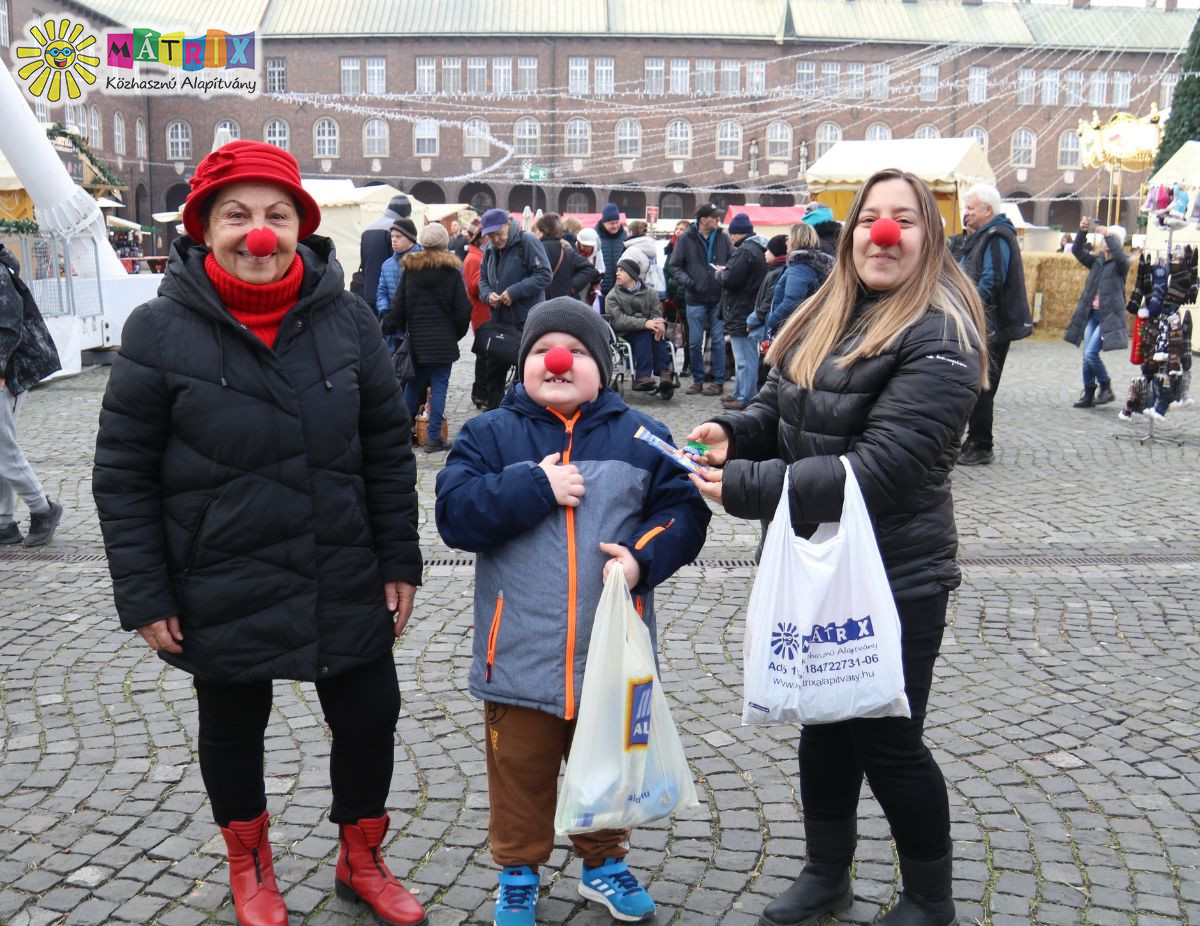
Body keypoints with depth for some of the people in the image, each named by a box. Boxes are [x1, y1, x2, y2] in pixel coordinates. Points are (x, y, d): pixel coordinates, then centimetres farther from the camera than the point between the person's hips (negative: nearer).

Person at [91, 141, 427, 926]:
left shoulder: (346, 318, -5)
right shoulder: (160, 331, -11)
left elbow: (389, 448, 1)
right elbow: (124, 473, -6)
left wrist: (400, 561, 1)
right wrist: (144, 595, -8)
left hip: (346, 583, 2)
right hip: (222, 591, -1)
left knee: (371, 717, 12)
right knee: (232, 731, 18)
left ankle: (361, 860, 39)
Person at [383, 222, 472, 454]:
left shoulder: (410, 268, 2)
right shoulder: (452, 271, -4)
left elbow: (399, 305, 2)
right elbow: (463, 309, -4)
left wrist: (391, 327, 15)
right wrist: (457, 334, 11)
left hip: (416, 339, 3)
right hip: (443, 340, -3)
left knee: (413, 384, 15)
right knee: (439, 386, 0)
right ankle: (433, 438, -2)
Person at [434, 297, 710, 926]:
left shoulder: (640, 436, 2)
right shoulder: (490, 435, -1)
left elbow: (683, 511, 0)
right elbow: (453, 514, -12)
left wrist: (643, 559, -17)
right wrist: (536, 487, -19)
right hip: (522, 656, -1)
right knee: (521, 772, 13)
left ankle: (604, 863, 41)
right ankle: (519, 874, 35)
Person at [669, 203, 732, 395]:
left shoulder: (723, 238, 3)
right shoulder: (686, 239, -1)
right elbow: (675, 265, 3)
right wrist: (687, 280, -13)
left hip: (718, 298, 1)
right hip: (695, 299, -1)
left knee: (718, 341, 3)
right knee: (695, 342, 5)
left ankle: (718, 381, 12)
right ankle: (698, 381, 17)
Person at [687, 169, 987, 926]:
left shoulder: (938, 340, -20)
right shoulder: (828, 317, 6)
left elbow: (879, 468, -27)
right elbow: (781, 406, 15)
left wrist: (742, 486, -28)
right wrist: (733, 431, -9)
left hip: (893, 578, -7)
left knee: (888, 742, 6)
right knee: (825, 722, 20)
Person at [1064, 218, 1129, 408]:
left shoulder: (1121, 264, -2)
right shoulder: (1097, 260, 12)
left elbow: (1121, 257, -25)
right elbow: (1077, 251, 3)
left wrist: (1108, 235, -27)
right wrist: (1082, 232, -12)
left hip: (1109, 315, -6)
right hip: (1092, 313, 6)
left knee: (1090, 353, -15)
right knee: (1087, 355, 5)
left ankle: (1106, 388, 2)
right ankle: (1088, 394, 15)